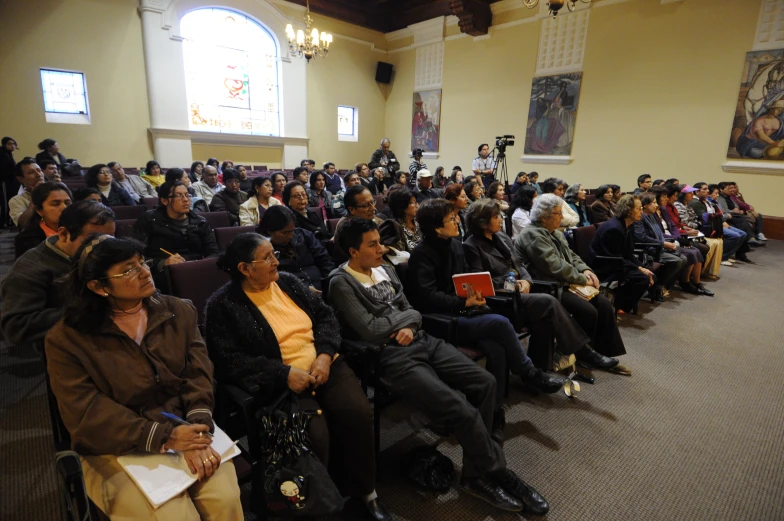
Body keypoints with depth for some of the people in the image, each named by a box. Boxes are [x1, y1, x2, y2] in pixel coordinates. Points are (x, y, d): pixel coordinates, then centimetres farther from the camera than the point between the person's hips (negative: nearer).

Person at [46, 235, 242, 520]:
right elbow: (87, 413, -11)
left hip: (185, 430, 2)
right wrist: (165, 437, -21)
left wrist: (197, 436, -21)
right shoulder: (67, 338, -5)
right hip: (119, 449, -1)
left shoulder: (180, 312, 2)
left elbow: (198, 377, -5)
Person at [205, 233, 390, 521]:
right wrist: (283, 373, -20)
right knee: (315, 433, -27)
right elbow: (229, 360, -11)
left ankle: (364, 489, 4)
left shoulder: (288, 282, 10)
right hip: (280, 383, -4)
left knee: (358, 413, -19)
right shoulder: (223, 305, -4)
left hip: (325, 365, 4)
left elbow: (326, 316, 9)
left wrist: (325, 354, -9)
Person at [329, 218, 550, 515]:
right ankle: (498, 474, 7)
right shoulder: (341, 283, -8)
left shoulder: (385, 270, 15)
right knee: (463, 410, -21)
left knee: (485, 382, -6)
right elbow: (371, 331, -16)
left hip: (420, 341, 8)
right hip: (391, 357, -8)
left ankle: (475, 474, 8)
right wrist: (410, 315, -2)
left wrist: (410, 328, -6)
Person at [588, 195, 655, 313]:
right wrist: (640, 269, -18)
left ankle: (621, 301, 12)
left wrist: (642, 268, -5)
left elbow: (629, 254, 9)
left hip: (616, 264, 10)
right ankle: (619, 307, -1)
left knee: (651, 277, 4)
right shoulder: (614, 228, -23)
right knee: (643, 279, -20)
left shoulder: (629, 225, 6)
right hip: (604, 268, -10)